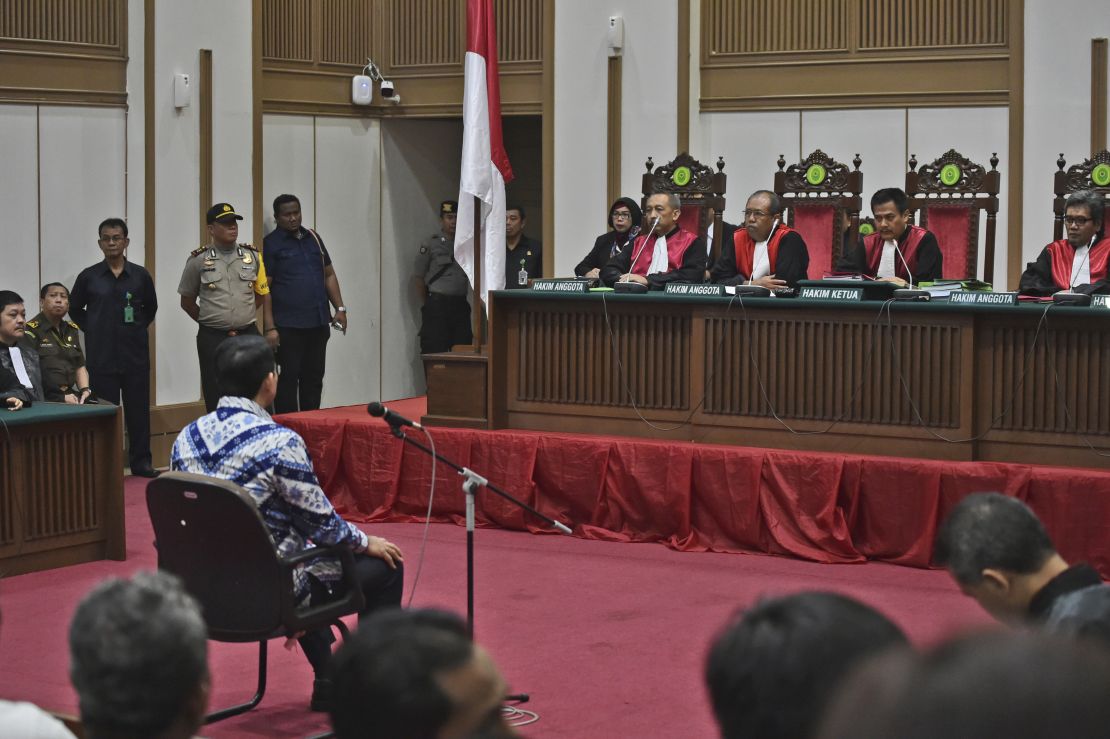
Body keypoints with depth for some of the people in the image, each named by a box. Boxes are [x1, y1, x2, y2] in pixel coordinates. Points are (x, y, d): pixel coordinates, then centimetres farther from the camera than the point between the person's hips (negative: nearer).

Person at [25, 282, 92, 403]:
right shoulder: (31, 330, -4)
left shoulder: (72, 330, 20)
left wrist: (85, 390, 2)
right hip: (44, 399, -7)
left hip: (70, 394, 7)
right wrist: (62, 398, -16)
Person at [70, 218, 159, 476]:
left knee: (138, 409, 5)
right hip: (101, 356, -1)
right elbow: (75, 309, 13)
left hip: (135, 355, 1)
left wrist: (137, 329, 9)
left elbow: (150, 308, 18)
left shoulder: (140, 276, 3)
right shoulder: (88, 277, 0)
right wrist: (92, 330, 5)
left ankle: (140, 461, 14)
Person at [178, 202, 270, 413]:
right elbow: (187, 302, 9)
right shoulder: (198, 261, 1)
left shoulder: (252, 256, 7)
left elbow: (262, 294, 16)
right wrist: (209, 320, 9)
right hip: (212, 339, -2)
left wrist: (243, 315, 10)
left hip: (248, 335, 2)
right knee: (216, 398, 2)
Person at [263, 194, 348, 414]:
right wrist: (269, 328, -13)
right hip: (288, 327, -6)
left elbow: (329, 275, 20)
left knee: (314, 379, 10)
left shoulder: (313, 238, 15)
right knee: (288, 380, -3)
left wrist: (340, 308, 9)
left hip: (318, 323, 6)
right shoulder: (271, 244, -3)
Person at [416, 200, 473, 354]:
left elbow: (472, 276, 16)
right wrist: (429, 303, 7)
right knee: (435, 351, -7)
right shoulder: (430, 244, 1)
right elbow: (420, 277, 3)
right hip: (437, 304, -4)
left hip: (461, 304, 4)